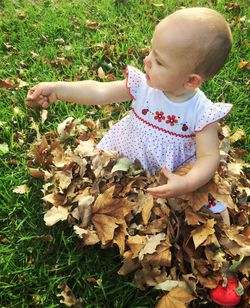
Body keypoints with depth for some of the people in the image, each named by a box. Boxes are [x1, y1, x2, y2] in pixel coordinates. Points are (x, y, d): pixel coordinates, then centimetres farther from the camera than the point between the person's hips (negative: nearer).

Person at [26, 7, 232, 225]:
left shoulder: (202, 113, -23)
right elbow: (100, 92, -16)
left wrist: (187, 184, -40)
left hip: (173, 176, -2)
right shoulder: (143, 85, -16)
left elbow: (209, 157, -22)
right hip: (128, 160, 3)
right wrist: (58, 88, -25)